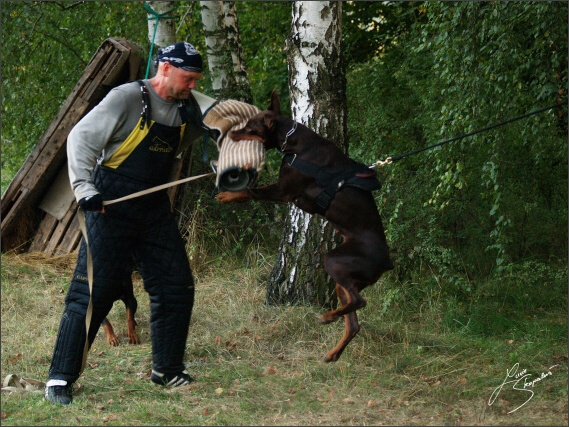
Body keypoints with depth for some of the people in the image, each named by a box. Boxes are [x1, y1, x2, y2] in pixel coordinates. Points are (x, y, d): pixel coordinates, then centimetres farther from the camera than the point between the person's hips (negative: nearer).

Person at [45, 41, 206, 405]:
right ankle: (61, 378, 0)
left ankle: (167, 370, 22)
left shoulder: (187, 108, 5)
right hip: (110, 208, -7)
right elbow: (81, 138, -16)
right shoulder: (128, 98, -15)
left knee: (176, 287, 7)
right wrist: (85, 190, -26)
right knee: (92, 291, -7)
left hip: (155, 212, 7)